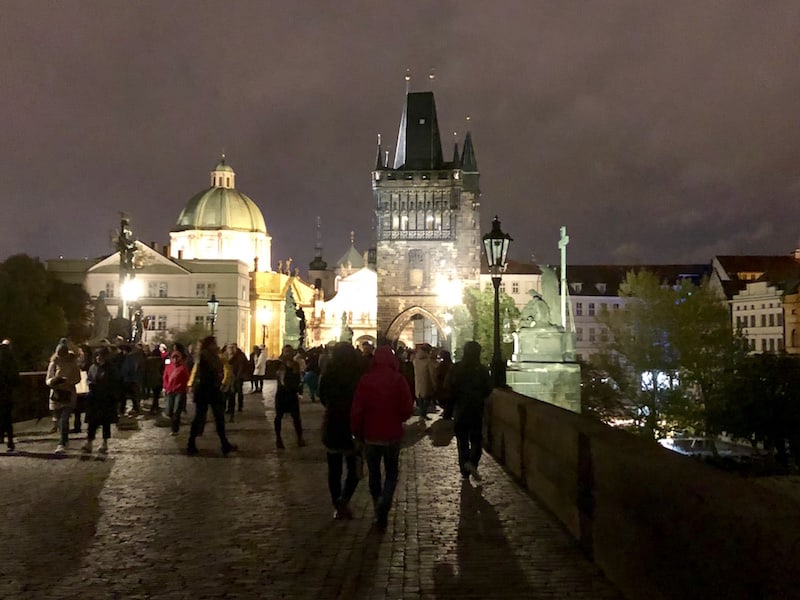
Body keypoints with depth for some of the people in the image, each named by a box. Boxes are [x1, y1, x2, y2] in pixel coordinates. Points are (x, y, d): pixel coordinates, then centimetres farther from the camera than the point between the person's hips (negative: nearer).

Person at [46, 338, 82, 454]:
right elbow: (47, 380, 4)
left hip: (69, 394, -3)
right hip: (56, 394, 3)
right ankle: (65, 440, 30)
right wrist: (53, 381, -20)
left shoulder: (73, 363, -2)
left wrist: (66, 381, -18)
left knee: (64, 419, -15)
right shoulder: (53, 363, 3)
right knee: (59, 419, 11)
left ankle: (62, 444, -14)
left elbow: (77, 378, 0)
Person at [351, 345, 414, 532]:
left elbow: (356, 410, -7)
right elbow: (407, 408, -10)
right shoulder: (398, 379, -11)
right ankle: (383, 507, -11)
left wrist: (357, 432, 6)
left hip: (370, 435, 1)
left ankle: (379, 513, 24)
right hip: (392, 435, -1)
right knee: (391, 474, 12)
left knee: (374, 474, 17)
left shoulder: (365, 380, -8)